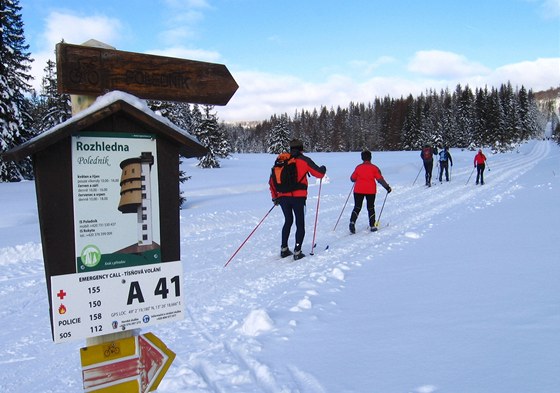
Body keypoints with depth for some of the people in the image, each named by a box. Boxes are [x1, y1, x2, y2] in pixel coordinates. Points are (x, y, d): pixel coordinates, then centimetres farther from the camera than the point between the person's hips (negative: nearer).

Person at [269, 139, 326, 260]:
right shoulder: (304, 160, 0)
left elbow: (272, 180, 13)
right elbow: (319, 174, 2)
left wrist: (275, 197, 21)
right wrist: (323, 168, 25)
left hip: (282, 197, 4)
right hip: (298, 197, -4)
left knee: (288, 221, 22)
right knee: (300, 224, 7)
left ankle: (284, 249, 22)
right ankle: (297, 252, 1)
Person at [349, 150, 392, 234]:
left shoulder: (358, 167, 2)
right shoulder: (374, 168, -2)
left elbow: (353, 178, 7)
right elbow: (380, 179, -4)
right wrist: (387, 187, 5)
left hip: (358, 190, 1)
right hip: (370, 191, -1)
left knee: (357, 207, 6)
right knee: (370, 208, 12)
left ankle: (352, 222, -16)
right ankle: (372, 226, 13)